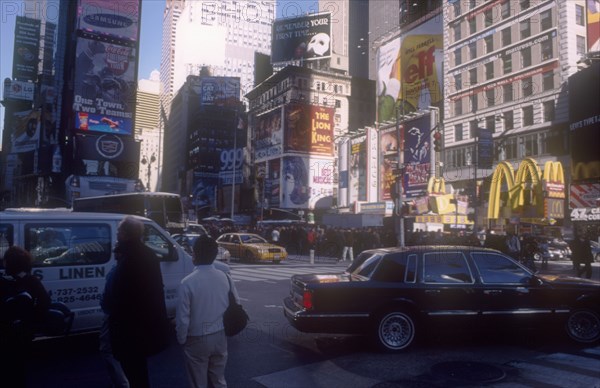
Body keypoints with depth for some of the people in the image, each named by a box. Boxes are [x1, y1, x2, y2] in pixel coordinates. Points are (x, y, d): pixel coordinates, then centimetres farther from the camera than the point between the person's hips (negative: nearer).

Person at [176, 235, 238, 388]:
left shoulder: (188, 282, -21)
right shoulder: (224, 277, -7)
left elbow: (183, 317, -16)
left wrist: (181, 339, 1)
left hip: (197, 340, -4)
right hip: (220, 337, 4)